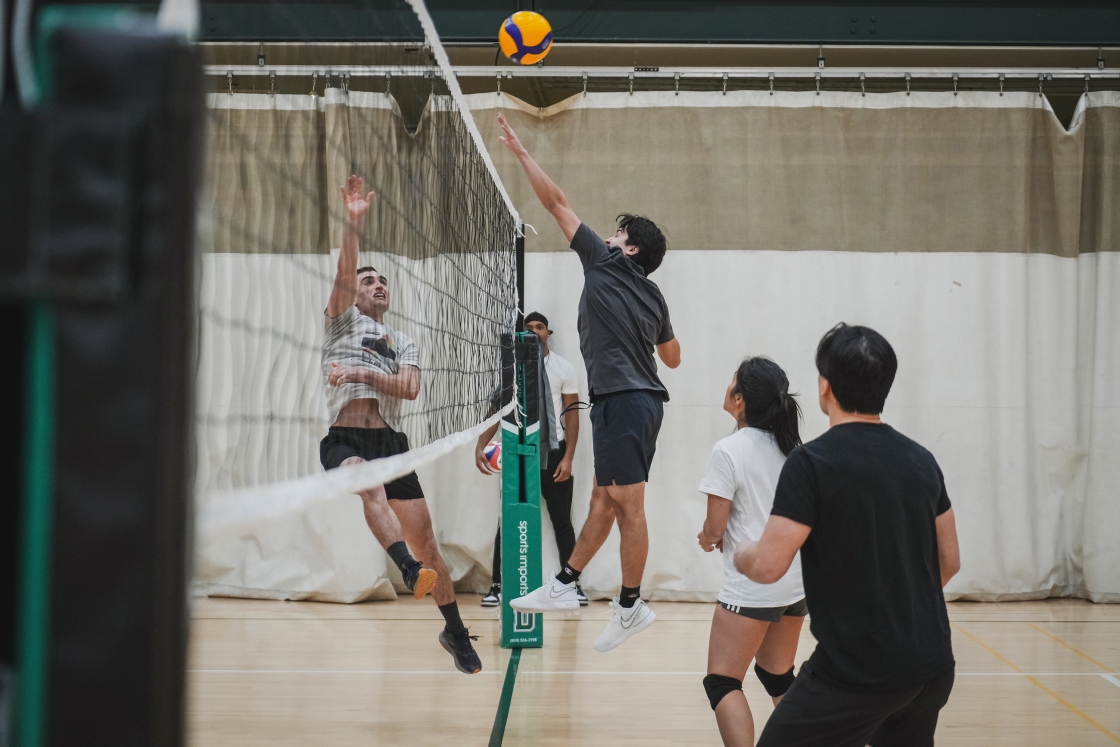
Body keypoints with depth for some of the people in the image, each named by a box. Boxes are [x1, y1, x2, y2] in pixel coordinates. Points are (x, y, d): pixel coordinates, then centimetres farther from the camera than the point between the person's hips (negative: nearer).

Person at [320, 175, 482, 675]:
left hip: (389, 441, 3)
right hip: (345, 439, -3)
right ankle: (411, 572, -55)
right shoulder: (343, 321, 14)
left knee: (425, 540, 0)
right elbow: (344, 272, -4)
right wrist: (353, 223, -15)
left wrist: (361, 374, -11)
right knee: (371, 485, -38)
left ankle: (455, 632, 13)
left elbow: (409, 388, 1)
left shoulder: (404, 344, 21)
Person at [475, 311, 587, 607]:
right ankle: (498, 585, 5)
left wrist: (568, 458, -7)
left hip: (553, 452, 0)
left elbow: (571, 414, 1)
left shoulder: (564, 368, 2)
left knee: (562, 522, 4)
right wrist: (480, 446, -8)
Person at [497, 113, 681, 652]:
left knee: (627, 505, -5)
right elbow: (673, 358, 23)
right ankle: (565, 584, 19)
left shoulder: (603, 262, -3)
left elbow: (556, 202, 0)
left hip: (622, 400, -9)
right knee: (604, 498, 12)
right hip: (643, 398, 9)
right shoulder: (653, 295, 14)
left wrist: (520, 151, 6)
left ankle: (630, 606, 0)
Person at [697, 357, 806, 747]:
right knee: (779, 677, 20)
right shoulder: (791, 447, 7)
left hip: (750, 587, -8)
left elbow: (715, 528, -14)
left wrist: (706, 538, 9)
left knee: (722, 682, -2)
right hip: (796, 582, 8)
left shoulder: (729, 451, -14)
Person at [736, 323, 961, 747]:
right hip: (933, 667, 7)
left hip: (857, 670, -7)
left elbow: (768, 566, -16)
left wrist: (740, 553, 6)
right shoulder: (921, 460, 7)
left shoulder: (812, 462, -13)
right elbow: (949, 562, 15)